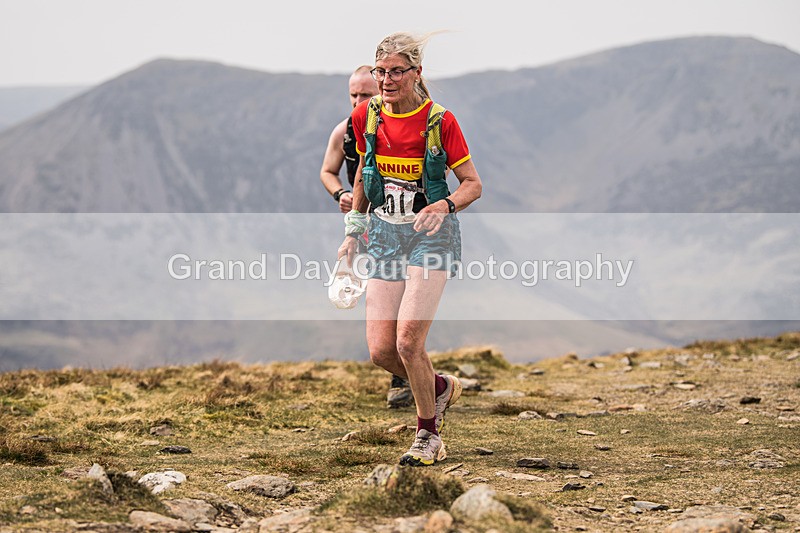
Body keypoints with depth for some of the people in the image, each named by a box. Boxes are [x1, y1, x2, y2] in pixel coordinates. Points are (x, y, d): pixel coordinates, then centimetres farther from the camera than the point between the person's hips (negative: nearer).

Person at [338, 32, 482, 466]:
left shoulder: (440, 121, -9)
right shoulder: (365, 117, 3)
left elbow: (473, 184, -4)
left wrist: (444, 206, -24)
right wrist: (353, 231, 20)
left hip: (430, 235, -5)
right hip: (385, 235, 5)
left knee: (408, 341, -15)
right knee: (380, 350, -3)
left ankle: (428, 434, 6)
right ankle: (440, 387, 27)